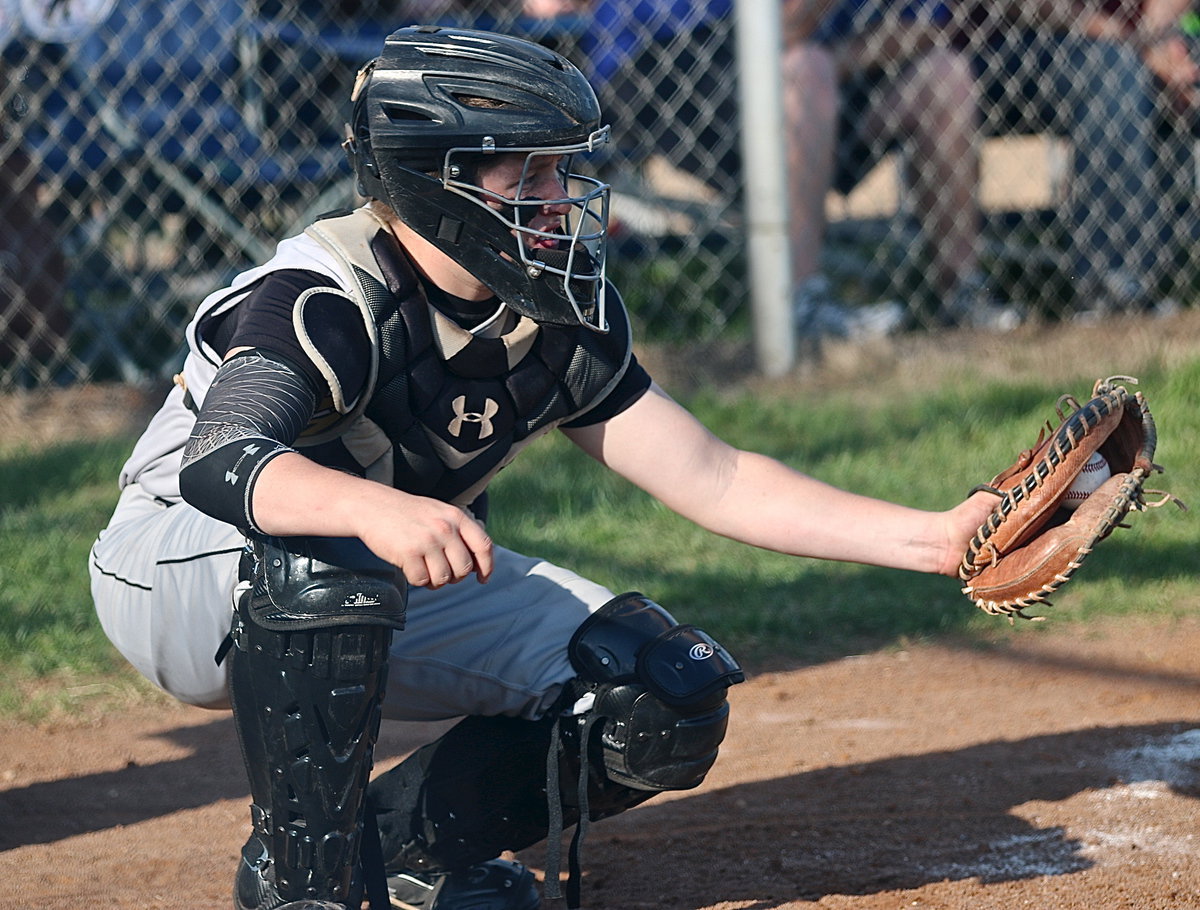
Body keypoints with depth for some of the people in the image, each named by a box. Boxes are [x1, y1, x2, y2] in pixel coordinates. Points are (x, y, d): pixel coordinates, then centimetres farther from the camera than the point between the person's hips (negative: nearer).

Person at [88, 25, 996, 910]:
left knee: (669, 698, -9)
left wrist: (930, 537, -14)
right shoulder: (325, 301, -28)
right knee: (322, 563, -42)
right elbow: (219, 462, -47)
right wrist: (374, 510, -67)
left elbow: (710, 479, -5)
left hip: (397, 585, 7)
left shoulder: (560, 319, -7)